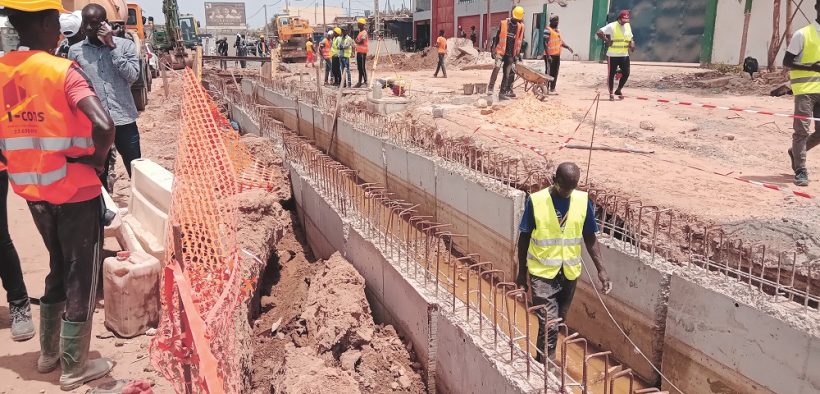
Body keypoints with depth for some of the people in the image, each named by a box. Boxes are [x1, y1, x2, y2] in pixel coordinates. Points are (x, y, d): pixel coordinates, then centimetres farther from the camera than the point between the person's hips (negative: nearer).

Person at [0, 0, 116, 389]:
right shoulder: (62, 71, -17)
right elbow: (103, 125, -31)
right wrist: (98, 157, -12)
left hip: (33, 192, 6)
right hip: (75, 192, -6)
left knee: (58, 268, 24)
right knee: (82, 276, 8)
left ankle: (49, 353, 35)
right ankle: (74, 368, 19)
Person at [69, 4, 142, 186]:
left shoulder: (125, 45, 2)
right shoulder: (75, 51, 5)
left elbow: (132, 76, -10)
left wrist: (112, 46, -12)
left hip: (124, 120, -1)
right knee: (98, 175, 10)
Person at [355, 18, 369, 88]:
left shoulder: (364, 32, -11)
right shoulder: (360, 32, 18)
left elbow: (359, 41, -19)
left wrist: (356, 41, -1)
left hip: (362, 52, -9)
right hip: (359, 51, 9)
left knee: (363, 67, -9)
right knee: (359, 67, 11)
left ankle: (365, 82, -6)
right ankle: (360, 82, 16)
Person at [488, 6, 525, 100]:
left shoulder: (521, 26, 3)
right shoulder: (504, 23, -3)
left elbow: (520, 42, 9)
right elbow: (497, 37, 2)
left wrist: (517, 55, 6)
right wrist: (493, 50, -3)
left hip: (511, 54, 3)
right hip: (501, 51, -3)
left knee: (507, 74, 3)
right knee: (497, 67, -26)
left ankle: (502, 93, 9)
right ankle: (490, 87, -21)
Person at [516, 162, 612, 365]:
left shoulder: (583, 200, -6)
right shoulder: (536, 200, -14)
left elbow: (590, 238, 2)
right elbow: (524, 237, -4)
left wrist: (601, 270, -5)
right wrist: (522, 271, 1)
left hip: (570, 272, 4)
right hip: (542, 272, -4)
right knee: (549, 324, -9)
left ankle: (542, 361, 35)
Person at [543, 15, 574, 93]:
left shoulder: (558, 31, 18)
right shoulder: (548, 30, -9)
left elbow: (561, 42, 23)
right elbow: (545, 43, -16)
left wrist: (568, 47, 6)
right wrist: (548, 55, -23)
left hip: (557, 55, 8)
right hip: (550, 55, -8)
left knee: (555, 73, 11)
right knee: (548, 72, -6)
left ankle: (552, 88, 18)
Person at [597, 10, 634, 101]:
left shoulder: (628, 26, 10)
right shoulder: (612, 26, -10)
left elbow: (630, 37, 22)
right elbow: (599, 32, -17)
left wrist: (632, 43, 1)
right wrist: (607, 40, -17)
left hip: (625, 55, 6)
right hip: (613, 55, -5)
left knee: (626, 74, 3)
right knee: (611, 74, 2)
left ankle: (619, 90, 23)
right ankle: (611, 93, 13)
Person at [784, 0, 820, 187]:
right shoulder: (802, 34, -4)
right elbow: (786, 62, -6)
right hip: (805, 90, -5)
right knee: (802, 130, -8)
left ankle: (796, 152, 30)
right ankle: (800, 171, -4)